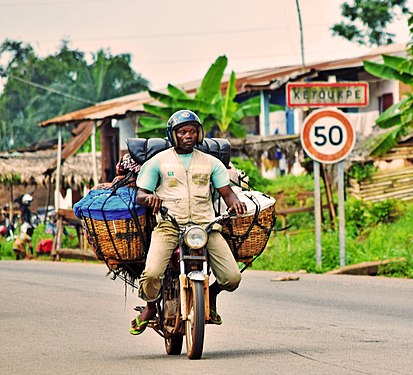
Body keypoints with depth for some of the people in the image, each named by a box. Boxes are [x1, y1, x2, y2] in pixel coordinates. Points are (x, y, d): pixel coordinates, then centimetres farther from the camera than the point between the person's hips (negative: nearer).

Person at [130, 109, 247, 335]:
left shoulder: (211, 162, 18)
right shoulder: (158, 161, 12)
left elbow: (226, 192, 13)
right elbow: (140, 195, 9)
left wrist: (235, 202, -12)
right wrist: (149, 197, -16)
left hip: (205, 225, 2)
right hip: (169, 225, -2)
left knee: (232, 278, -13)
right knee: (152, 274, -26)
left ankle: (211, 294, 24)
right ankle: (150, 307, 9)